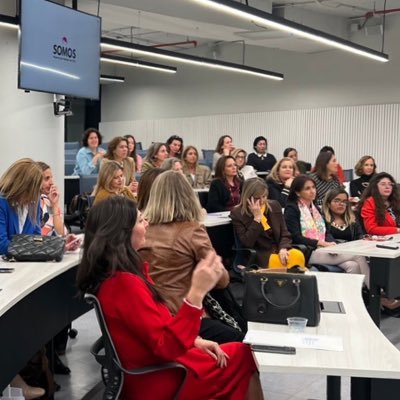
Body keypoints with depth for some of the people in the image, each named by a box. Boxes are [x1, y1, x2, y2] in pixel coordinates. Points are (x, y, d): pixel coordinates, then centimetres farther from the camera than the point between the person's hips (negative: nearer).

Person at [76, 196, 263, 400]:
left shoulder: (115, 272, 3)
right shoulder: (123, 283, -29)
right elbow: (168, 346, -28)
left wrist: (195, 340, 1)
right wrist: (197, 292, -35)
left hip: (154, 361, 9)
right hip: (155, 383, -9)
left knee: (238, 351, 12)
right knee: (243, 357, 3)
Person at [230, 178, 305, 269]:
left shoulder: (274, 206, 9)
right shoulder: (237, 213, -5)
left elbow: (285, 234, 9)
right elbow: (247, 243, -13)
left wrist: (283, 249, -12)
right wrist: (257, 218, -16)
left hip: (278, 249, 5)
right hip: (259, 256, -4)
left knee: (298, 256, -26)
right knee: (279, 261, -33)